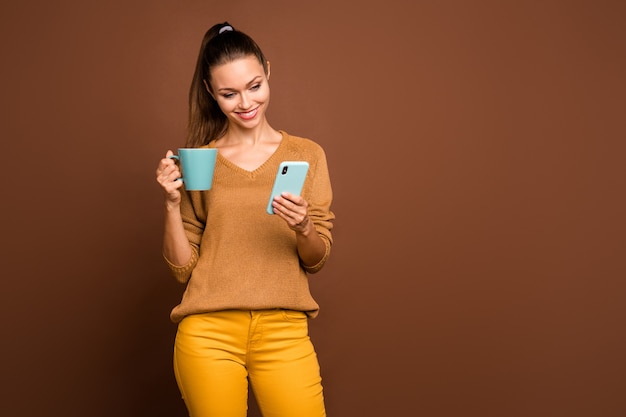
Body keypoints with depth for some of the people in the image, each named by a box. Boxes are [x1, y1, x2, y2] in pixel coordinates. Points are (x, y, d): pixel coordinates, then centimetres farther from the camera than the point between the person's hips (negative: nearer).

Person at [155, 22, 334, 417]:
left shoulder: (306, 154, 4)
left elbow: (316, 260, 5)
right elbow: (183, 267, 4)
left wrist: (303, 227, -16)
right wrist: (172, 203, -10)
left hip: (284, 332, 0)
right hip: (208, 334, 0)